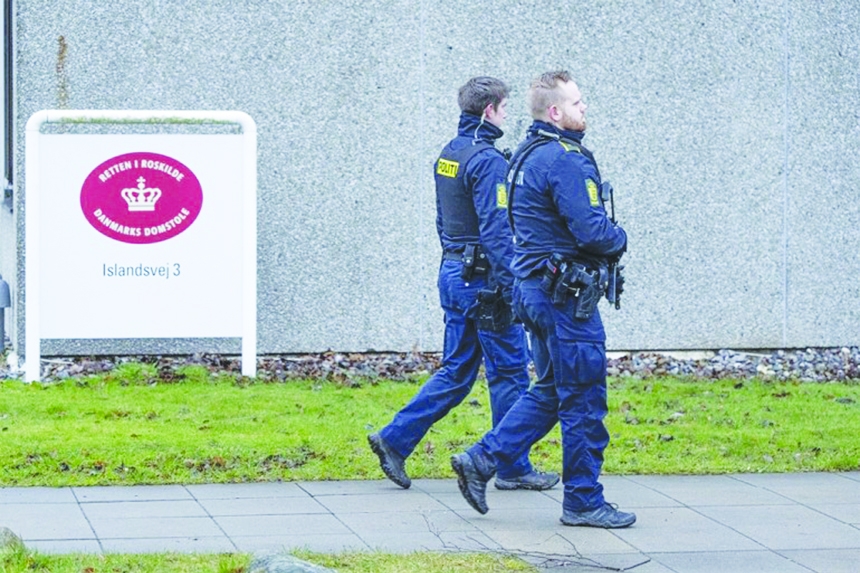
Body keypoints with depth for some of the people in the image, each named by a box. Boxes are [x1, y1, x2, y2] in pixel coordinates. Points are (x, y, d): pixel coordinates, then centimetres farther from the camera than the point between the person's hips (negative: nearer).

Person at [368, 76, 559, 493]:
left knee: (456, 371, 13)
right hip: (484, 279, -9)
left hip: (453, 273, 9)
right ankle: (513, 468, 8)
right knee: (508, 373, 2)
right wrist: (512, 285, -20)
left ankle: (395, 439, 7)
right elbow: (496, 230, -21)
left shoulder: (449, 155, 12)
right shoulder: (487, 160, -16)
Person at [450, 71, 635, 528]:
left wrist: (606, 238, 11)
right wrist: (619, 239, -2)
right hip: (566, 295, -10)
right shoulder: (564, 159, -17)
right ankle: (583, 502, 5)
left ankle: (481, 460, 12)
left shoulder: (527, 155, 15)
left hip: (536, 288, 10)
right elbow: (591, 230, -23)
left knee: (550, 392, 17)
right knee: (584, 400, -2)